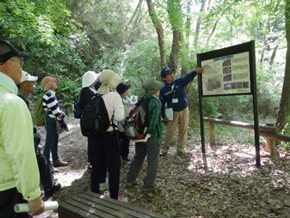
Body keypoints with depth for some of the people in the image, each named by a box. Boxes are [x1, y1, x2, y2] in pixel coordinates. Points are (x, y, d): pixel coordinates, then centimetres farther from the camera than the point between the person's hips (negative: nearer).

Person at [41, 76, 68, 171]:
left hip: (54, 121, 10)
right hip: (51, 121, -10)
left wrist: (60, 114, 4)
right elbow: (54, 110, -19)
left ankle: (56, 160, 30)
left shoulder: (51, 94, 13)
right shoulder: (48, 95, -18)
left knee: (55, 141, 18)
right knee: (49, 143, -2)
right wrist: (60, 115, -7)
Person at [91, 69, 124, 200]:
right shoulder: (114, 96, -13)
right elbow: (119, 117, -21)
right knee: (114, 167, 8)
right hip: (110, 135, -6)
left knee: (96, 166, 16)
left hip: (96, 135, 6)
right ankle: (113, 198, 18)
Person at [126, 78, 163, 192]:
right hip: (152, 136, -7)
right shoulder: (156, 102, -17)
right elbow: (154, 119, -27)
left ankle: (130, 180, 31)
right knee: (153, 160, 8)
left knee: (138, 157, 20)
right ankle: (148, 185, 18)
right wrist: (149, 133, -18)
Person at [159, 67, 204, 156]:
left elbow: (188, 78, -22)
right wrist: (163, 116, -6)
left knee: (183, 130, 9)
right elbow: (161, 103, -3)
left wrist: (196, 71, -41)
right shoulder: (163, 89, -7)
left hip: (184, 110, 2)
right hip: (173, 112, -2)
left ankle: (180, 148, 23)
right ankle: (164, 149, 14)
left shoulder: (179, 82, -5)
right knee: (169, 131, 2)